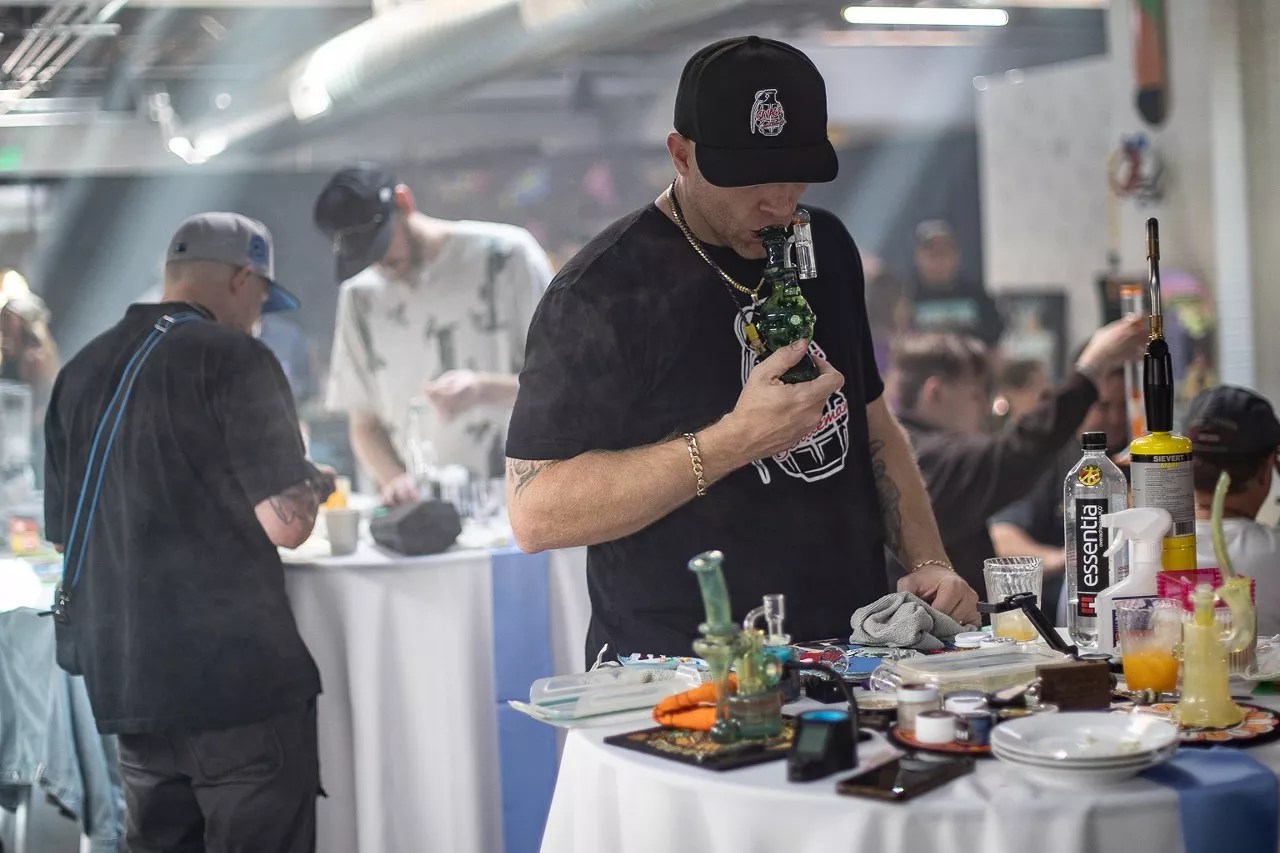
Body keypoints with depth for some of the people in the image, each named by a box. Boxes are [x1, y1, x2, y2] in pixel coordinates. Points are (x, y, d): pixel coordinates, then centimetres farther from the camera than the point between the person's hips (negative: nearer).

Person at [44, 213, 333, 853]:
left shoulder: (82, 369, 10)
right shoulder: (233, 357, -9)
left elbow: (63, 534, 17)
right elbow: (286, 525, -15)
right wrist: (312, 488, 5)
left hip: (124, 685, 7)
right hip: (239, 679, -6)